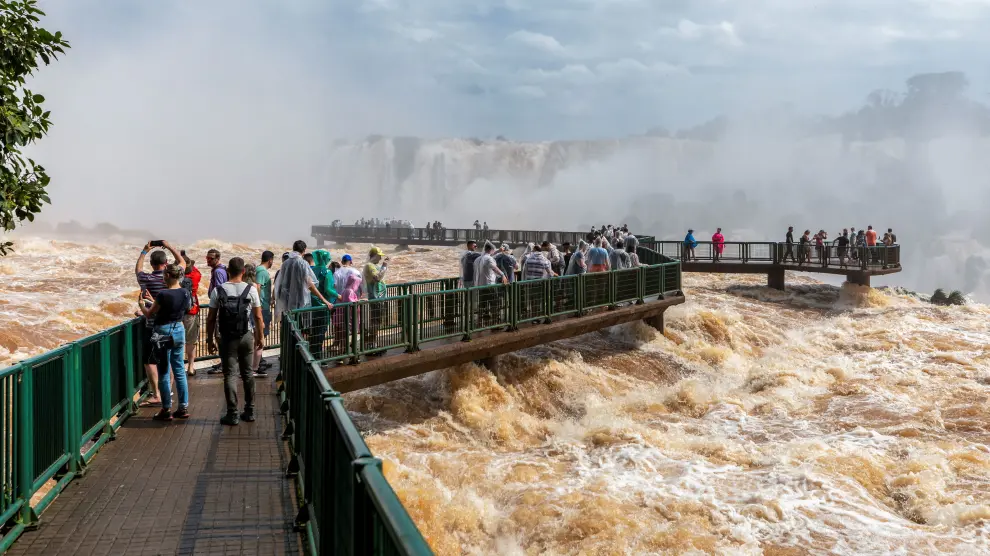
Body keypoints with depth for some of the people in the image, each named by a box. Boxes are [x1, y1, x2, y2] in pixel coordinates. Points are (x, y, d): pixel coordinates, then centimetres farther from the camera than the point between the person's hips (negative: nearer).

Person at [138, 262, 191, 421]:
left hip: (164, 333, -6)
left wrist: (141, 304, 12)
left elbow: (149, 315, -8)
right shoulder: (185, 293, -2)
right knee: (179, 371, 12)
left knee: (164, 373, 2)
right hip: (179, 330, 6)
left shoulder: (163, 295, -19)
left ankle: (167, 410, 6)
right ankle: (183, 408, 13)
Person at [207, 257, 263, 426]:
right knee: (247, 374, 14)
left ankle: (232, 414, 2)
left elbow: (211, 319, -4)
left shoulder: (218, 290, -5)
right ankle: (249, 411, 20)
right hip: (247, 336, 2)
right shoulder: (251, 290, -4)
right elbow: (258, 317, -1)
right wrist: (260, 337, 11)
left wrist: (210, 339, 5)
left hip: (227, 338, -1)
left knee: (229, 375, 3)